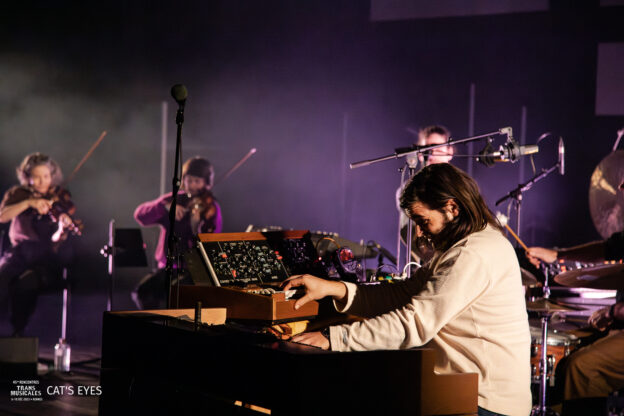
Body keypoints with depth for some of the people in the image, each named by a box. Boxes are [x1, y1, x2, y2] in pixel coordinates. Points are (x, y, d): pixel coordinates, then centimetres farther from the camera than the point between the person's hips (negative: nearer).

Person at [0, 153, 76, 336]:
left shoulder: (61, 197, 0)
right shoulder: (17, 194, 7)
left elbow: (57, 239, -11)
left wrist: (63, 227, -33)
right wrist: (28, 203, -22)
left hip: (49, 258, -2)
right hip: (21, 251, 2)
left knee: (26, 282, -32)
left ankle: (18, 331, -13)